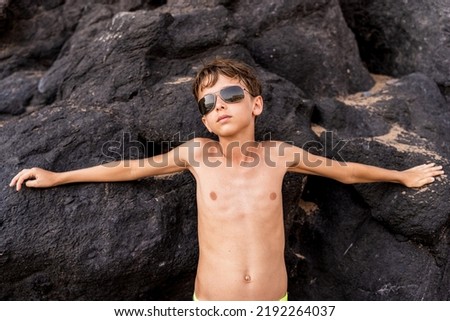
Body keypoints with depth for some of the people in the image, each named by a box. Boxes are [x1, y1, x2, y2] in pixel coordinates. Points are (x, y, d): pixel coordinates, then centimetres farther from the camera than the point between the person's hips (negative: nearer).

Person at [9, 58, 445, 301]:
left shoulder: (279, 154, -4)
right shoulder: (199, 152, -6)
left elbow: (346, 170, 10)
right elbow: (130, 168, 5)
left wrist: (403, 175, 24)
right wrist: (58, 177, 13)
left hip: (274, 302, 1)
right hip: (212, 305, -1)